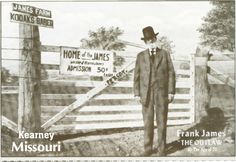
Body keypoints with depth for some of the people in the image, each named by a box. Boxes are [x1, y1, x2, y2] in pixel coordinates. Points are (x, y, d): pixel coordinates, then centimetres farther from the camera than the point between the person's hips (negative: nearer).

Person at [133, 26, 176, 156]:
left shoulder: (165, 54, 4)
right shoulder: (141, 56, 6)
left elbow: (171, 74, 1)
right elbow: (137, 76, 5)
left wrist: (171, 92, -6)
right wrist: (137, 93, -2)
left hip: (162, 93, -1)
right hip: (146, 94, 1)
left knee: (161, 122, 2)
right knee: (148, 122, 4)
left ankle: (161, 149, 10)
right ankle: (148, 148, 14)